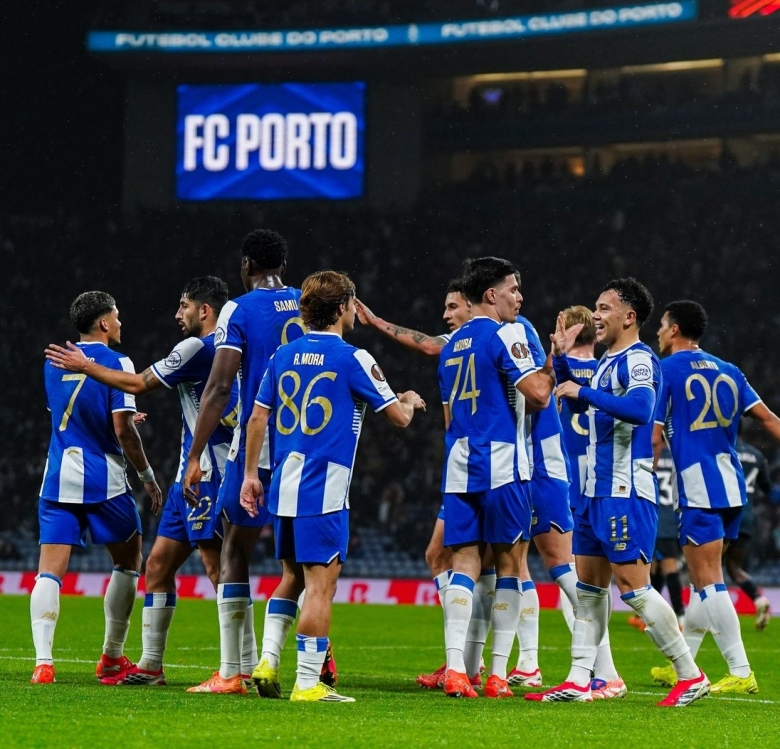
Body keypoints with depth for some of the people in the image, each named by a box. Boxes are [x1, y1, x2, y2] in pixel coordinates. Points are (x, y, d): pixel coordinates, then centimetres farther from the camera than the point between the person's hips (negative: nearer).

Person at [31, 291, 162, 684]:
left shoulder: (53, 363, 11)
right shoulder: (116, 363, -7)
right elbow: (122, 431, -13)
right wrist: (148, 477, -1)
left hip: (58, 479, 4)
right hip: (104, 481, -4)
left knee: (49, 571, -3)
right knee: (128, 561, 16)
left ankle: (42, 660, -19)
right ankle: (112, 657, 18)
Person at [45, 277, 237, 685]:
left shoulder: (198, 347, -11)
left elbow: (137, 384, -6)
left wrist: (85, 365, 5)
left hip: (205, 475, -10)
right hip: (193, 475, 10)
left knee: (218, 567, -11)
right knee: (158, 564, 10)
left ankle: (243, 666, -12)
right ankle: (150, 665, 14)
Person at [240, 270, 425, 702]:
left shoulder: (284, 356, 10)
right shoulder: (352, 359, -7)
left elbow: (258, 416, 12)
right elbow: (397, 417, -2)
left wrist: (250, 475, 19)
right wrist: (411, 401, 21)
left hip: (284, 486, 6)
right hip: (324, 489, -6)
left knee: (292, 578, 20)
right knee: (320, 585, -4)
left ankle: (268, 662, 10)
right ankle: (307, 684, -5)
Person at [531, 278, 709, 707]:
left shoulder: (638, 359, -12)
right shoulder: (607, 361, 17)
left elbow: (639, 409, -31)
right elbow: (578, 405, 34)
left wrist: (583, 391, -23)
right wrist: (560, 357, 24)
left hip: (626, 492, -10)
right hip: (598, 490, 10)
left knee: (632, 584, -10)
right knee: (589, 584, 9)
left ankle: (690, 676, -3)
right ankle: (578, 682, 11)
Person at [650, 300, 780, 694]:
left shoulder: (667, 370, -3)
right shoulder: (727, 371, 15)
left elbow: (655, 436, -5)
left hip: (698, 488, -7)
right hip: (731, 486, 7)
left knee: (708, 581, -8)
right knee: (702, 580, 16)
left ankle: (741, 672, -14)